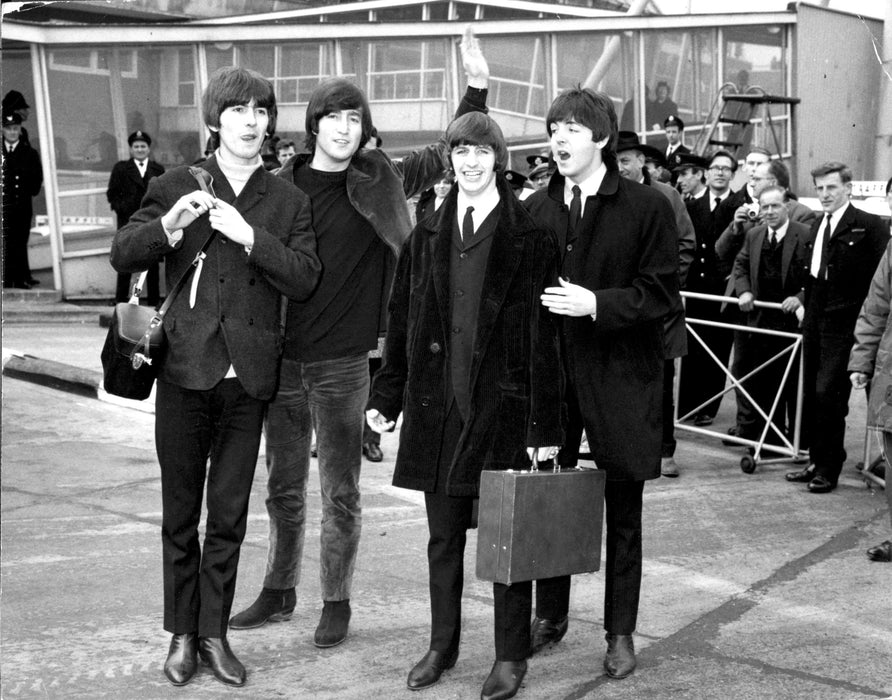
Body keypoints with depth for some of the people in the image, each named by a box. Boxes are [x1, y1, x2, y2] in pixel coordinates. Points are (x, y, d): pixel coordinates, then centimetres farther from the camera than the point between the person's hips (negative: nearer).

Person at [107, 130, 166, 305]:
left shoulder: (158, 169, 11)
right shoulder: (120, 168, 7)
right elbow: (112, 194, 5)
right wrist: (122, 208, -9)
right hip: (128, 221, -2)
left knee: (153, 265, 5)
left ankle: (153, 302, 11)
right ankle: (121, 302, 5)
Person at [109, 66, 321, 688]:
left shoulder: (288, 201, 8)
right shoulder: (176, 187, 6)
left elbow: (304, 278, -3)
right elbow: (122, 254, -1)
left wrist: (249, 236, -16)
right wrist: (168, 226, -19)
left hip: (248, 378, 1)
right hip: (185, 371, -1)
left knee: (229, 515, 7)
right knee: (180, 513, 8)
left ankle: (214, 632, 19)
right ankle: (182, 632, 20)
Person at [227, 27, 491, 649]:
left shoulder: (379, 181, -1)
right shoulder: (282, 184, 1)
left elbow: (449, 154, 7)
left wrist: (478, 87, -4)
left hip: (342, 363, -2)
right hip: (282, 358, 2)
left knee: (340, 492, 6)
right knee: (284, 487, 15)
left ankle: (337, 602, 19)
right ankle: (280, 592, 30)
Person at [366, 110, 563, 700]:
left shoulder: (529, 238, -5)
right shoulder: (428, 237, 9)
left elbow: (545, 337, -7)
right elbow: (402, 321, 13)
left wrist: (545, 425, -11)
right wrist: (386, 396, 9)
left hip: (503, 407, -4)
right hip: (438, 406, 4)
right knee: (444, 537, 13)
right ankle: (442, 646, 27)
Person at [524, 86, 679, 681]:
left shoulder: (647, 208, -4)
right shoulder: (535, 210, 7)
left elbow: (661, 293, -8)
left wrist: (597, 303, -20)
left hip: (621, 379, -3)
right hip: (549, 374, 3)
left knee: (623, 512, 7)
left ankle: (621, 632, 19)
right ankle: (550, 615, 28)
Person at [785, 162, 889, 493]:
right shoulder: (818, 225, 15)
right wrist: (806, 304, 11)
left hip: (843, 326, -7)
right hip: (815, 323, 7)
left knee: (828, 395, -8)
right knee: (811, 395, 11)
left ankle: (829, 469, 1)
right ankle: (816, 461, 22)